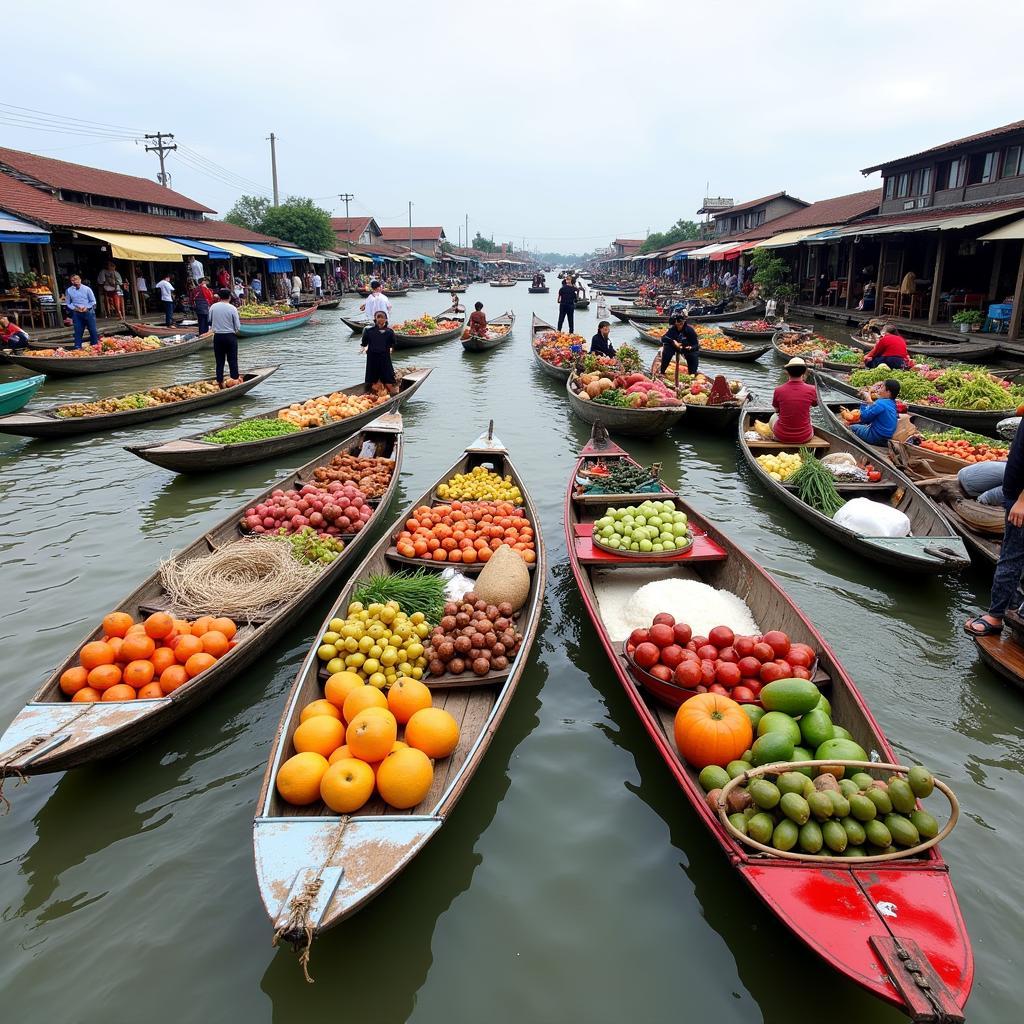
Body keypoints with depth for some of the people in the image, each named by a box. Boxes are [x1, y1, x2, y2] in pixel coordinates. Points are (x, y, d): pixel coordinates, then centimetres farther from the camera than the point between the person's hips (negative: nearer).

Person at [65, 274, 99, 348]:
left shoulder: (87, 289, 1)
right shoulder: (69, 291, 4)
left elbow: (93, 301, 3)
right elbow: (68, 303, 9)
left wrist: (87, 307, -10)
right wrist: (75, 308, -8)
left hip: (88, 312, -1)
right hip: (76, 314, 1)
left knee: (93, 330, 1)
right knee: (78, 331, 2)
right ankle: (78, 348, 8)